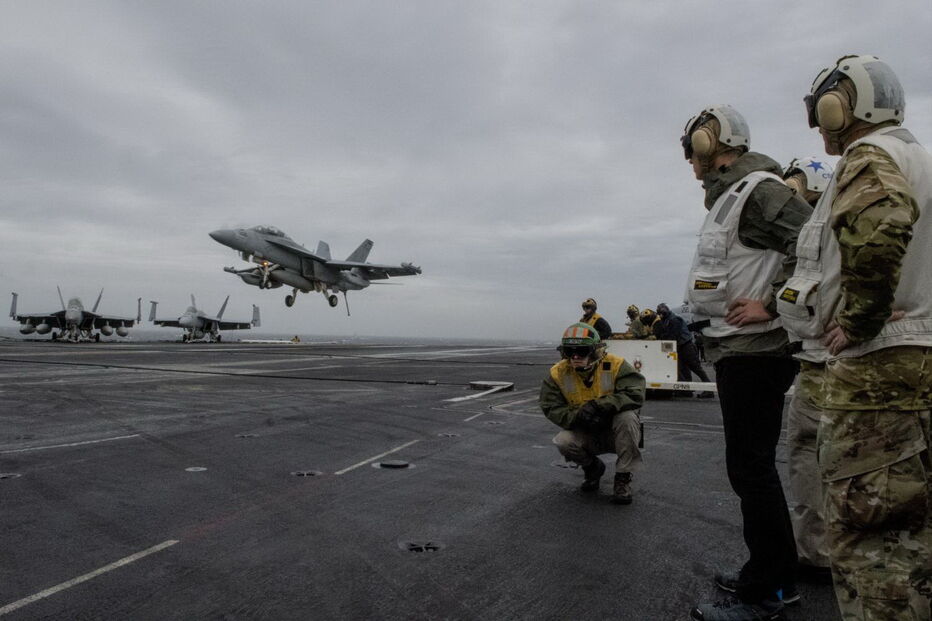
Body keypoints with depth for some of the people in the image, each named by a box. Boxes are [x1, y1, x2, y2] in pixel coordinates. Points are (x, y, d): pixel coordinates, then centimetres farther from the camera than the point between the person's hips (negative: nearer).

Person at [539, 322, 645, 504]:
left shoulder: (616, 365, -17)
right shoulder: (558, 374, -9)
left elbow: (635, 394, -27)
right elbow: (552, 409, -12)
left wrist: (600, 405, -37)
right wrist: (579, 416, -32)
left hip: (615, 433, -2)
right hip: (586, 436, 2)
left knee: (627, 417, -33)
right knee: (563, 442, -26)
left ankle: (623, 478, -14)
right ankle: (593, 468, 9)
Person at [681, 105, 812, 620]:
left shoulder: (757, 189, -12)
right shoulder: (729, 197, 19)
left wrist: (772, 307, -19)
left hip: (754, 351, -10)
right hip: (740, 350, 10)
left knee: (750, 467, -3)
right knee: (753, 465, 16)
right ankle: (776, 574, 31)